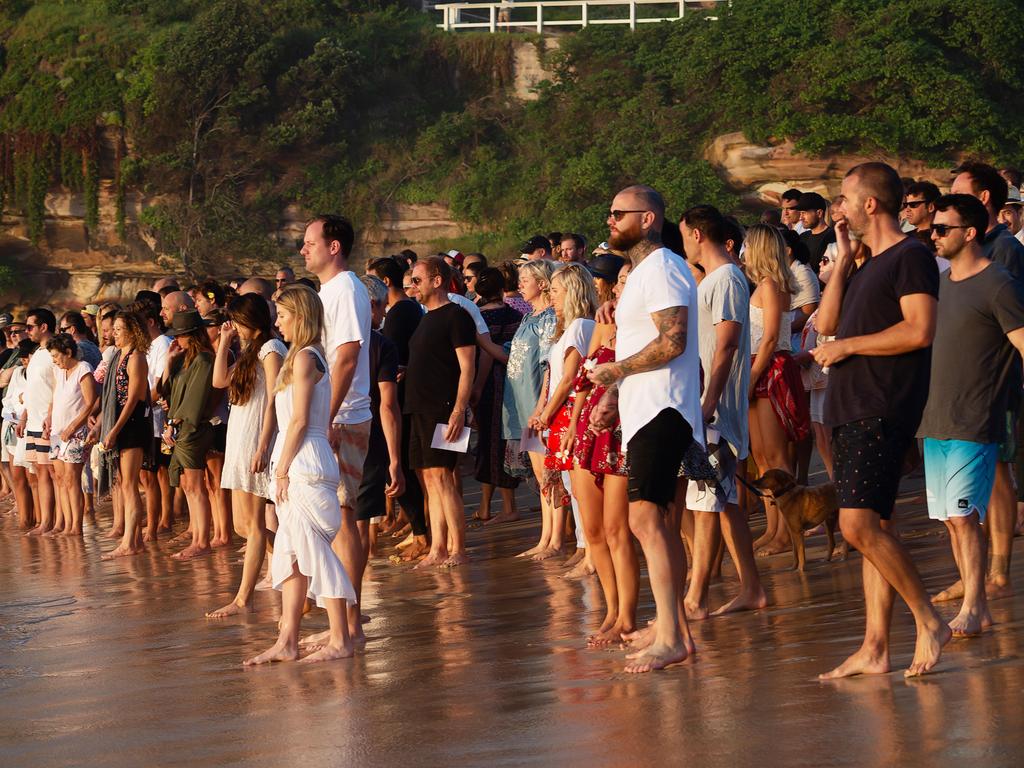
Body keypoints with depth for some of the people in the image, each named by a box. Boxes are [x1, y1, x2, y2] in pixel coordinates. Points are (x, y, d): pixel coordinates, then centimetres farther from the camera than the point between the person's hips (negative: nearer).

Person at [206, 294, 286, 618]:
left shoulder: (271, 349, -8)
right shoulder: (251, 352, 20)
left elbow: (274, 401, -16)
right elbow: (220, 380, 15)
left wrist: (262, 447, -22)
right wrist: (225, 342, 13)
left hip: (256, 442, -9)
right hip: (239, 443, 9)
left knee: (252, 523, -7)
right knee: (243, 524, 6)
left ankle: (243, 598, -7)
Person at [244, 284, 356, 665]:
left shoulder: (304, 358, -12)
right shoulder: (309, 356, 17)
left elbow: (299, 420, -16)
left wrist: (282, 469, -12)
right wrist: (282, 468, 15)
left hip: (305, 466, -10)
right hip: (299, 469, 10)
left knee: (312, 551, -7)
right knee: (292, 554, 8)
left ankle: (340, 640, -4)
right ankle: (287, 641, 9)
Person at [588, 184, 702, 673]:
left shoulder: (662, 268, -11)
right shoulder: (641, 273, 22)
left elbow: (673, 340, -22)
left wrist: (615, 370, -13)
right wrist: (611, 396, 16)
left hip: (661, 410, -11)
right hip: (643, 412, 11)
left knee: (645, 518, -18)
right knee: (652, 521, 13)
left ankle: (669, 638, -22)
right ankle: (676, 628, 17)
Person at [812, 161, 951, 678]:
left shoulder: (911, 256, -8)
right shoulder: (869, 264, 21)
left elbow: (920, 331, -19)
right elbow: (827, 323, 16)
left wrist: (847, 346, -12)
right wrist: (843, 259, 10)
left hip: (883, 412, -10)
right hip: (851, 410, 10)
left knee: (860, 525, -17)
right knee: (872, 529, 7)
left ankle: (929, 622, -7)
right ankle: (874, 650, 7)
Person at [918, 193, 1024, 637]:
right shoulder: (940, 284, 16)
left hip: (974, 424, -8)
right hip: (935, 421, 8)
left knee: (964, 515, -12)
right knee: (951, 518, 7)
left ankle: (973, 608, -7)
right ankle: (975, 606, 13)